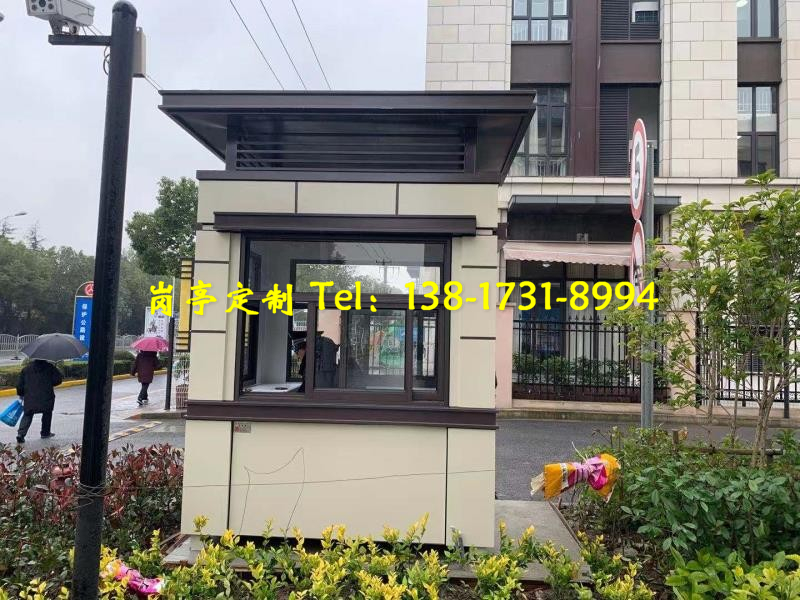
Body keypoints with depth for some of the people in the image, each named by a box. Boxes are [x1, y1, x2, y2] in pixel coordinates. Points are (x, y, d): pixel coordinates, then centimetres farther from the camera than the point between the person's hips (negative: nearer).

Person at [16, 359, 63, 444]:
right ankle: (45, 433, 22)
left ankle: (21, 434, -6)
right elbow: (58, 379, -1)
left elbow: (20, 385, 12)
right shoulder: (50, 367, 1)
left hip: (29, 398, 2)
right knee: (47, 414, 17)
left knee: (27, 415, 10)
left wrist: (21, 395, 25)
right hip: (46, 396, -2)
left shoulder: (26, 369, 10)